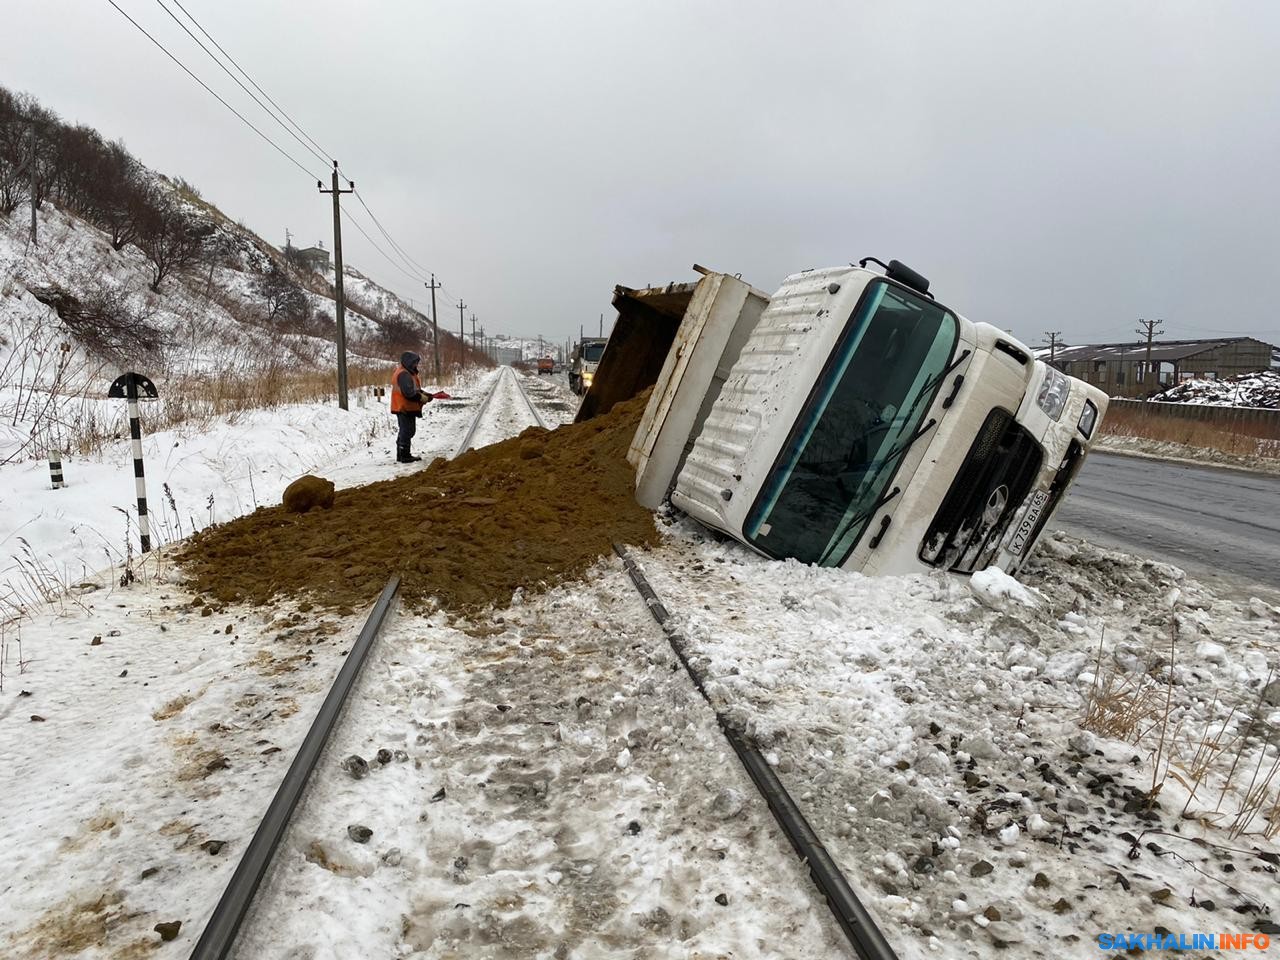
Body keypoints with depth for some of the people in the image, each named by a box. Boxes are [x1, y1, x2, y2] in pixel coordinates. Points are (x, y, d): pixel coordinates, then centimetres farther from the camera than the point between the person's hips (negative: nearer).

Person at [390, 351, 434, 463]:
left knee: (405, 431, 17)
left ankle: (401, 455, 25)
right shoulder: (404, 374, -18)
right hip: (405, 408, -11)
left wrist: (424, 394, 4)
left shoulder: (408, 373, 17)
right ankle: (405, 456, -3)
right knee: (407, 431, -7)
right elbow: (409, 392, -26)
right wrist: (422, 398, -17)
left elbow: (415, 389, 19)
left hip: (404, 408, 11)